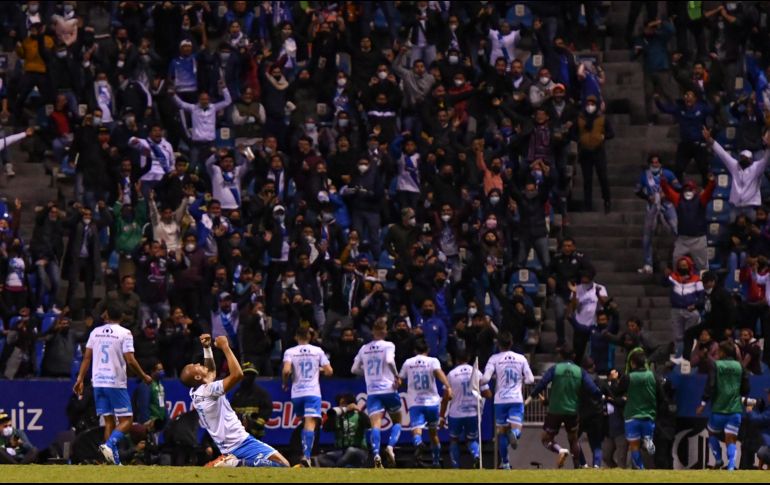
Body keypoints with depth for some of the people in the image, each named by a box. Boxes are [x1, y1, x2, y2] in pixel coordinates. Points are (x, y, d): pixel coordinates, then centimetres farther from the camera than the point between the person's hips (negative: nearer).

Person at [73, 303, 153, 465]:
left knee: (109, 421, 9)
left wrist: (80, 379, 12)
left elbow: (86, 357, 7)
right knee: (126, 420, 1)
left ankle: (115, 460, 4)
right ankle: (109, 445, -24)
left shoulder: (96, 332, 8)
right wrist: (144, 377, 1)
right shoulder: (124, 333, -6)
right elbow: (130, 360, -12)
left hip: (98, 382, 5)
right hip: (116, 383, -5)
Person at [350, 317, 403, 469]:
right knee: (397, 421, 15)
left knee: (375, 424, -9)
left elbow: (354, 369, 16)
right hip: (389, 389, -2)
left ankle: (376, 454, -32)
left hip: (372, 392, 2)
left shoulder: (364, 349, 11)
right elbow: (389, 361, -21)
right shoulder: (388, 346, -2)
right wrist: (396, 376, -9)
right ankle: (390, 446, -11)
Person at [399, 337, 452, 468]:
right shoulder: (433, 361, 2)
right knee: (433, 433, 19)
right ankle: (436, 461, 29)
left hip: (414, 403, -1)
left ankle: (418, 444, -51)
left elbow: (400, 380, 17)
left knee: (416, 429, -16)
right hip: (431, 401, 1)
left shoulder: (408, 363, 9)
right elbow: (438, 372, -18)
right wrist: (447, 386, -29)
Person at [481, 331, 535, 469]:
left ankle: (505, 462, 16)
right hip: (517, 399, 0)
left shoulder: (494, 359, -2)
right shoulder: (521, 358, 4)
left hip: (500, 400, 0)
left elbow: (485, 379, -12)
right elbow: (530, 379, 3)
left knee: (502, 432, 13)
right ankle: (514, 433, -41)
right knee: (516, 429, -4)